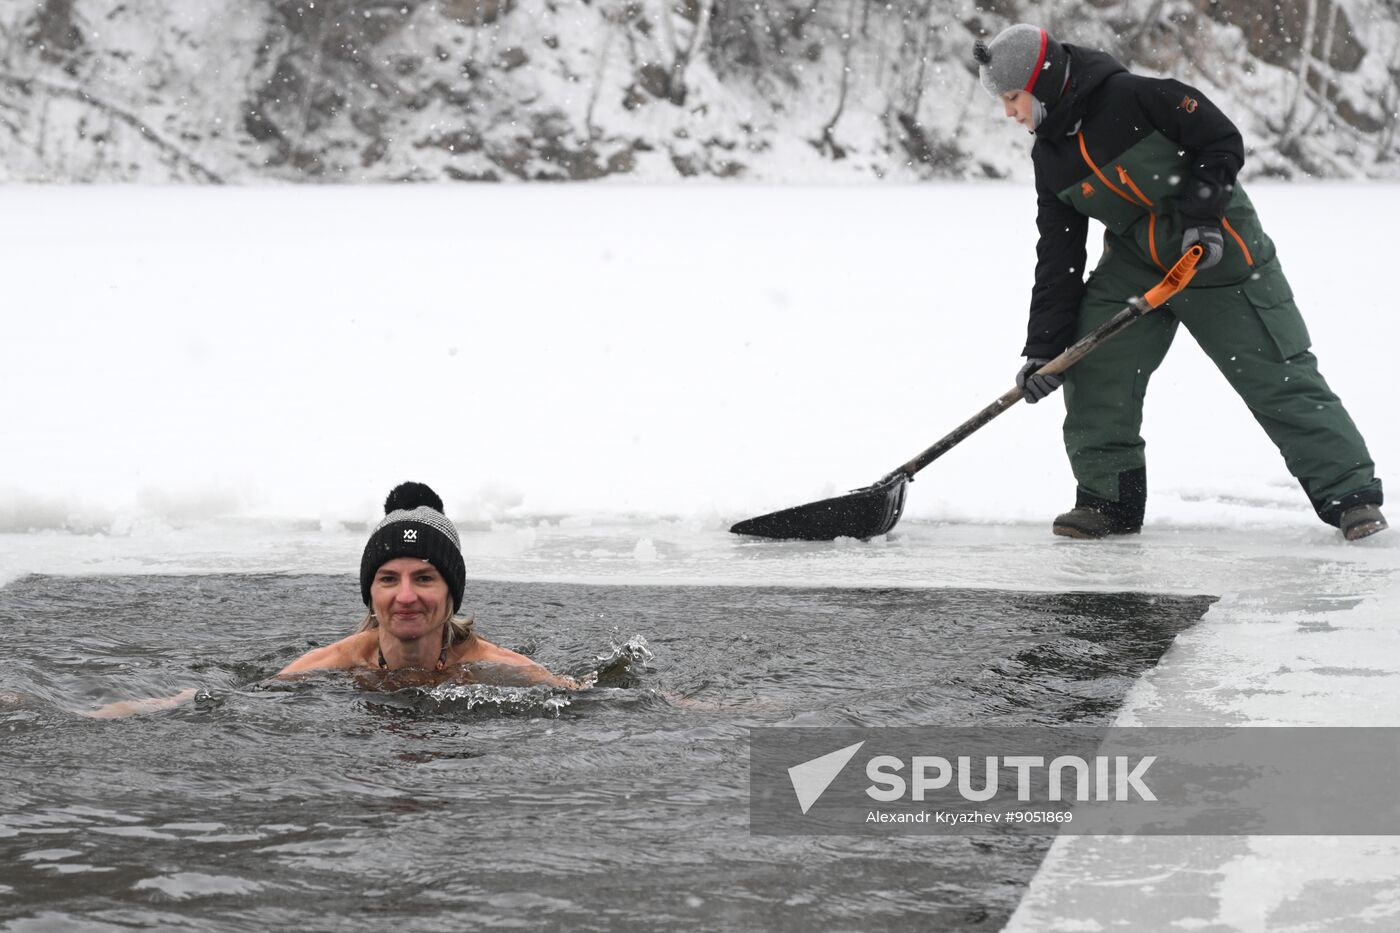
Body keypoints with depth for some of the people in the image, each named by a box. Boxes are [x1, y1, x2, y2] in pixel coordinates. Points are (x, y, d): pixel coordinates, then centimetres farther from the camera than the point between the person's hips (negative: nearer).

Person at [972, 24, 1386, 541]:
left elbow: (1222, 142, -17)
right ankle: (1108, 498, 6)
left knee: (1279, 374, -6)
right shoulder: (1051, 158, -1)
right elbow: (1058, 256, 1)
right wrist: (1043, 349, -3)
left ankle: (1351, 494, 0)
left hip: (1218, 251, -6)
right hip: (1134, 262, 6)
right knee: (1092, 367, -6)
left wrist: (1198, 215, -25)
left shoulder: (1134, 96, -21)